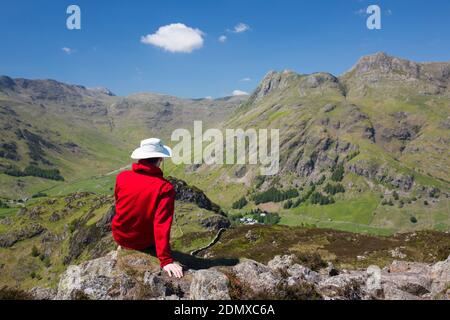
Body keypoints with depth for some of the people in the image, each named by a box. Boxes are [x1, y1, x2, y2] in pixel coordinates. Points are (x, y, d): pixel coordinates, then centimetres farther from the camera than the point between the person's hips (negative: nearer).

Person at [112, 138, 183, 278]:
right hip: (145, 244, -3)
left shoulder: (122, 177, -15)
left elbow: (119, 205, 3)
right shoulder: (165, 187, -26)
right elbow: (162, 225, -30)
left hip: (119, 237, 3)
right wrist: (166, 260, -27)